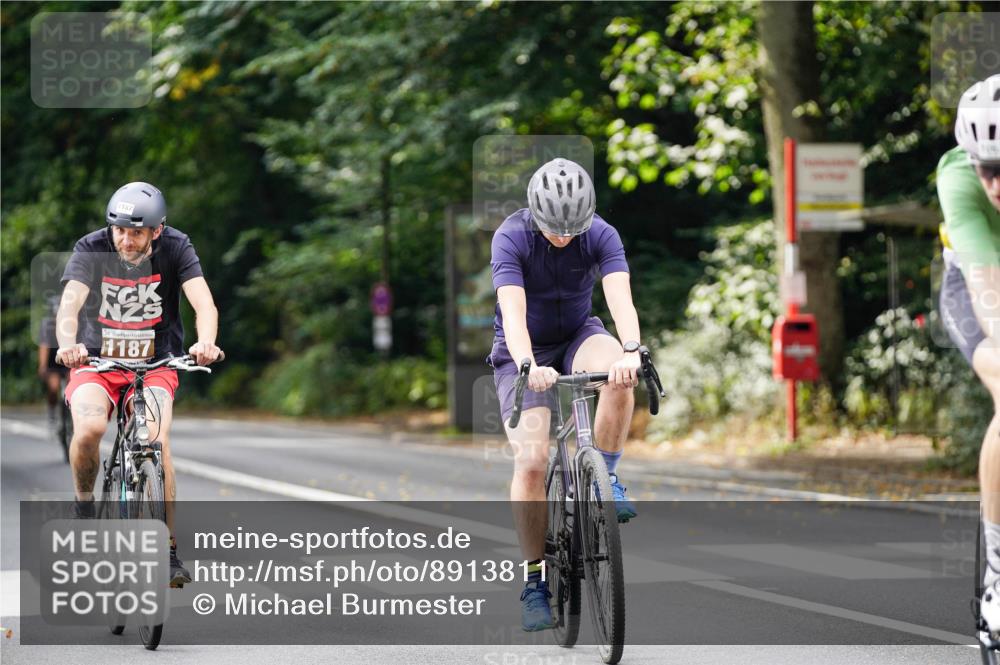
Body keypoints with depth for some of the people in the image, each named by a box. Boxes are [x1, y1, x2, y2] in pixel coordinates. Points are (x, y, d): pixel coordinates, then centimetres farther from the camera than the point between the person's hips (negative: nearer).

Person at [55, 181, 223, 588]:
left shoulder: (175, 249, -13)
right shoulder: (91, 249, -15)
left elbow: (204, 303, -25)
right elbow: (70, 303, -29)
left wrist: (205, 342, -47)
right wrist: (68, 344, -51)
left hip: (154, 365, 0)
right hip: (97, 361, 0)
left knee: (156, 443, -22)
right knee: (89, 428, -29)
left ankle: (168, 549, -12)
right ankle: (84, 509, -1)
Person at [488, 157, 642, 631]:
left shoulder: (601, 236, -17)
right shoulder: (511, 238, -23)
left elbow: (620, 298, -32)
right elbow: (513, 312, -35)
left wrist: (631, 351, -51)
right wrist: (528, 366, -54)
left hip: (577, 335, 2)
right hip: (525, 353, -2)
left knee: (619, 372, -35)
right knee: (531, 461, -17)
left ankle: (605, 477, -14)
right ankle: (535, 582, -7)